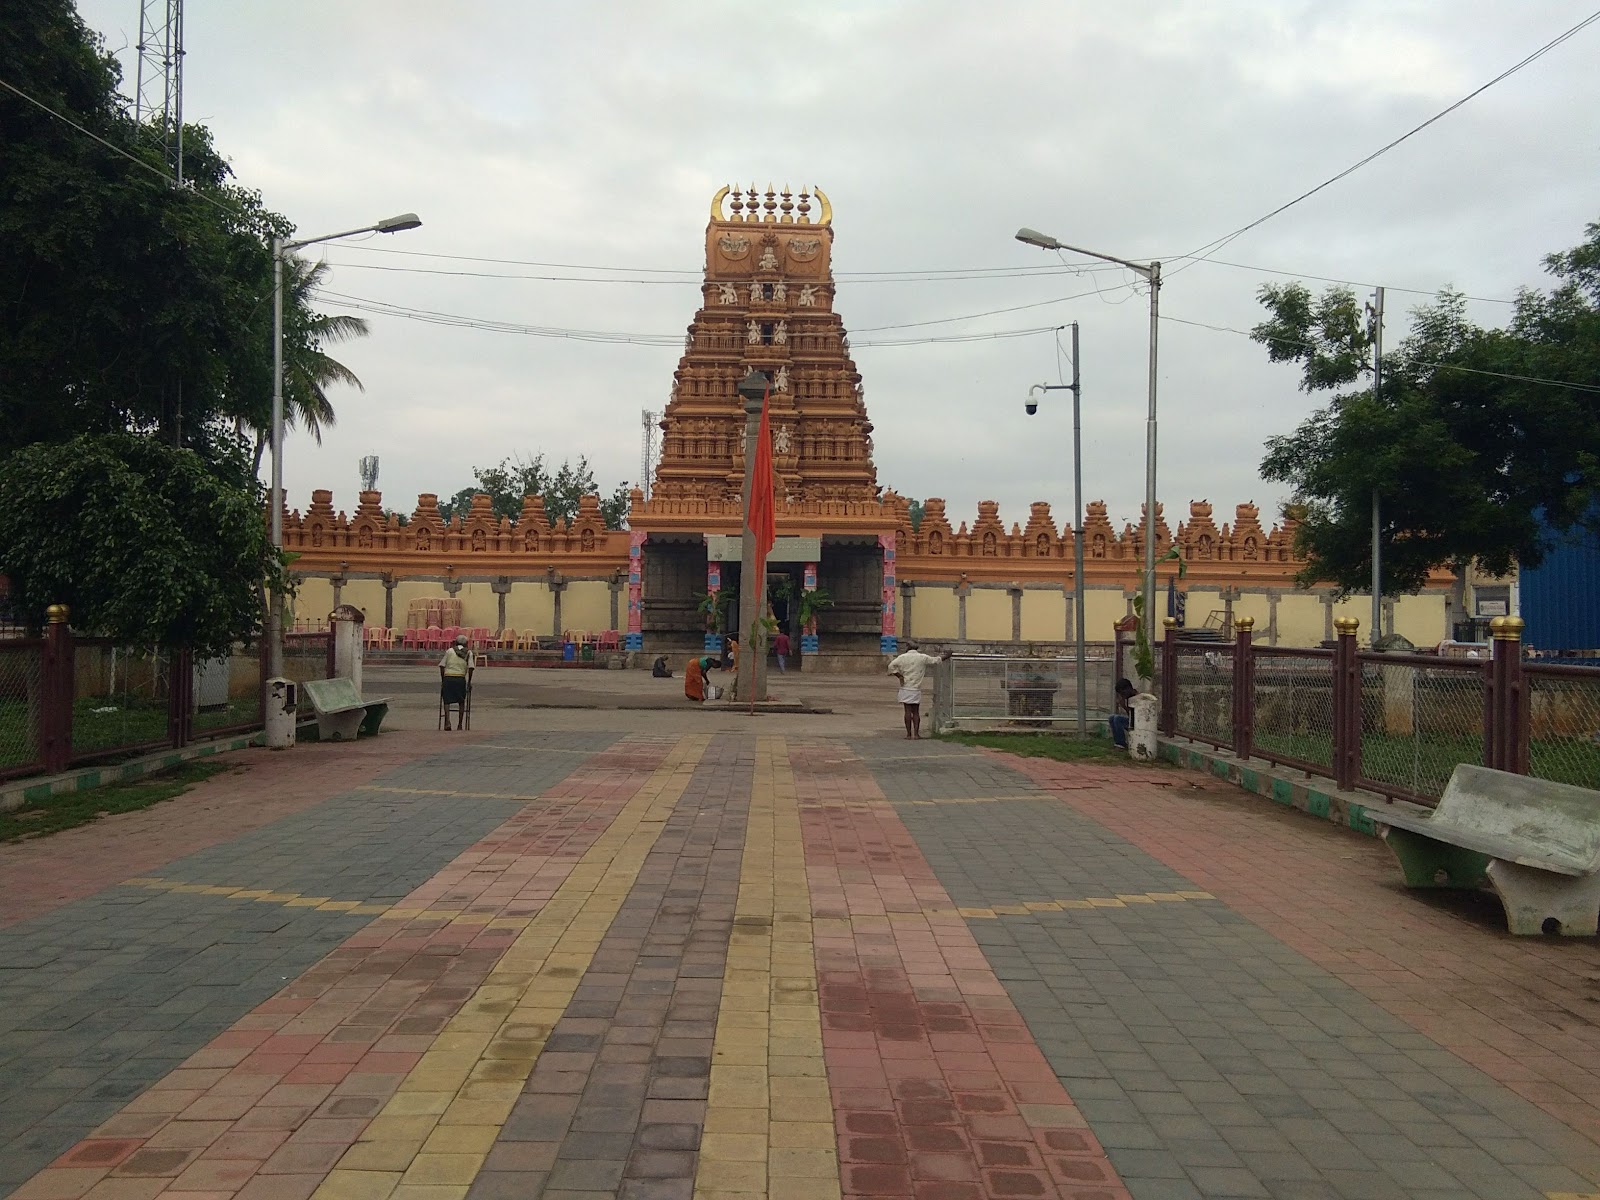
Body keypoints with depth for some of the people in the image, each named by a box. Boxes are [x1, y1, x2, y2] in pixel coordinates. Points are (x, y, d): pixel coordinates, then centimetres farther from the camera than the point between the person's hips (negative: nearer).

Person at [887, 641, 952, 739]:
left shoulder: (903, 657, -3)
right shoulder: (923, 658, 0)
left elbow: (891, 666, -13)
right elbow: (936, 660, 9)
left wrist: (899, 676, -6)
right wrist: (946, 655, 26)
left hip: (906, 688, -1)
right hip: (917, 689, 1)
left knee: (908, 711, 0)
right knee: (916, 712, 8)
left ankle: (909, 734, 0)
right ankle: (916, 733, 4)